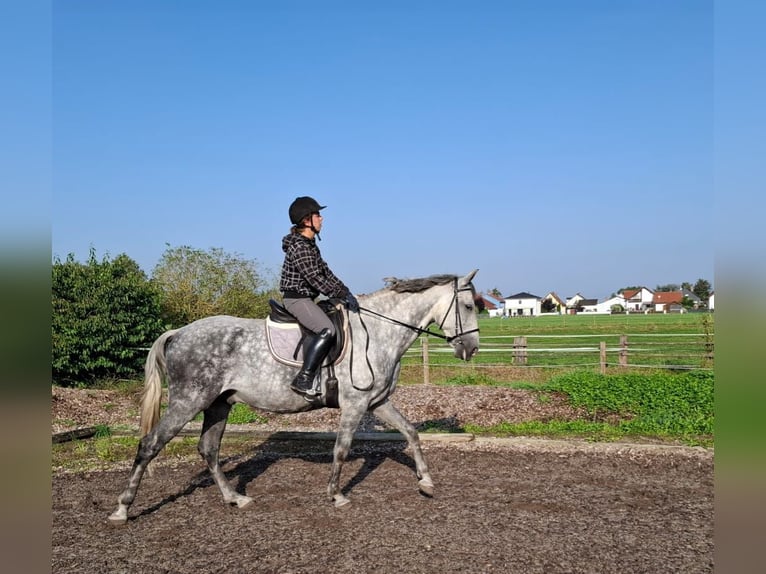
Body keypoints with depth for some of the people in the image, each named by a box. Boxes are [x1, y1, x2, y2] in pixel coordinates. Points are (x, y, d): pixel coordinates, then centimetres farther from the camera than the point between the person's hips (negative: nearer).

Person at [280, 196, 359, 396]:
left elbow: (325, 272, 15)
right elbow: (316, 279, -22)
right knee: (327, 330, -27)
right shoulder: (300, 247, -17)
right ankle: (303, 379, -28)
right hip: (297, 299, -11)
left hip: (305, 299, 11)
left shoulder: (310, 244, 14)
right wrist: (342, 295, -17)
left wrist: (346, 291, 6)